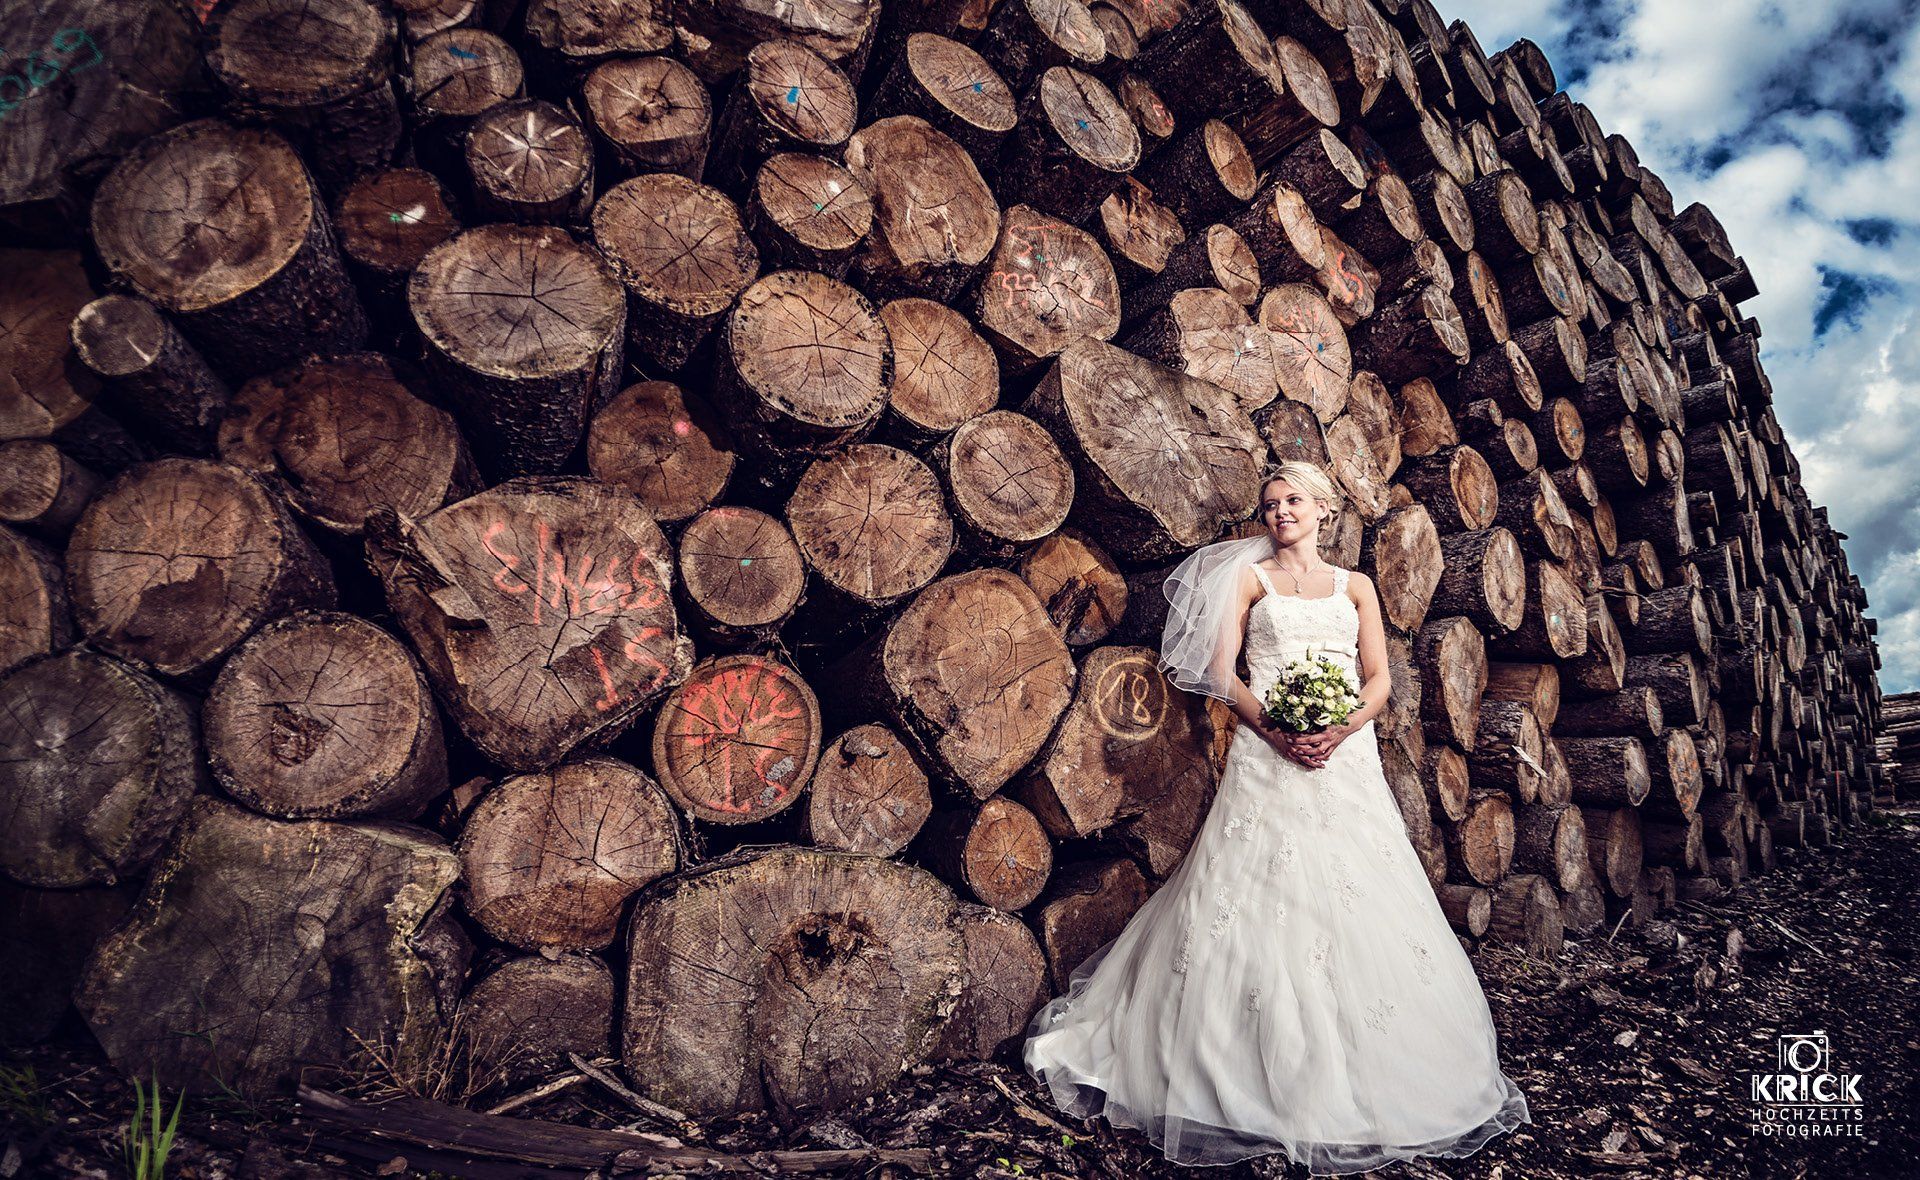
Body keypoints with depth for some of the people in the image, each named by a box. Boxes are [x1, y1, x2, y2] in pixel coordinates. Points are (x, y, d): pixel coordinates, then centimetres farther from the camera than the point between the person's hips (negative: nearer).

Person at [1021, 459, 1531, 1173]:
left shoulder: (1355, 586, 16)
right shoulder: (1250, 578, 10)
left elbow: (1379, 679, 8)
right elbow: (1221, 673, 1)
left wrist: (1340, 729, -11)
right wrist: (1273, 728, -14)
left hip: (1345, 754, 2)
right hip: (1267, 752, -2)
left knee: (1357, 902, 0)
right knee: (1258, 901, -5)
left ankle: (1356, 1082, 14)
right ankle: (1262, 1077, 6)